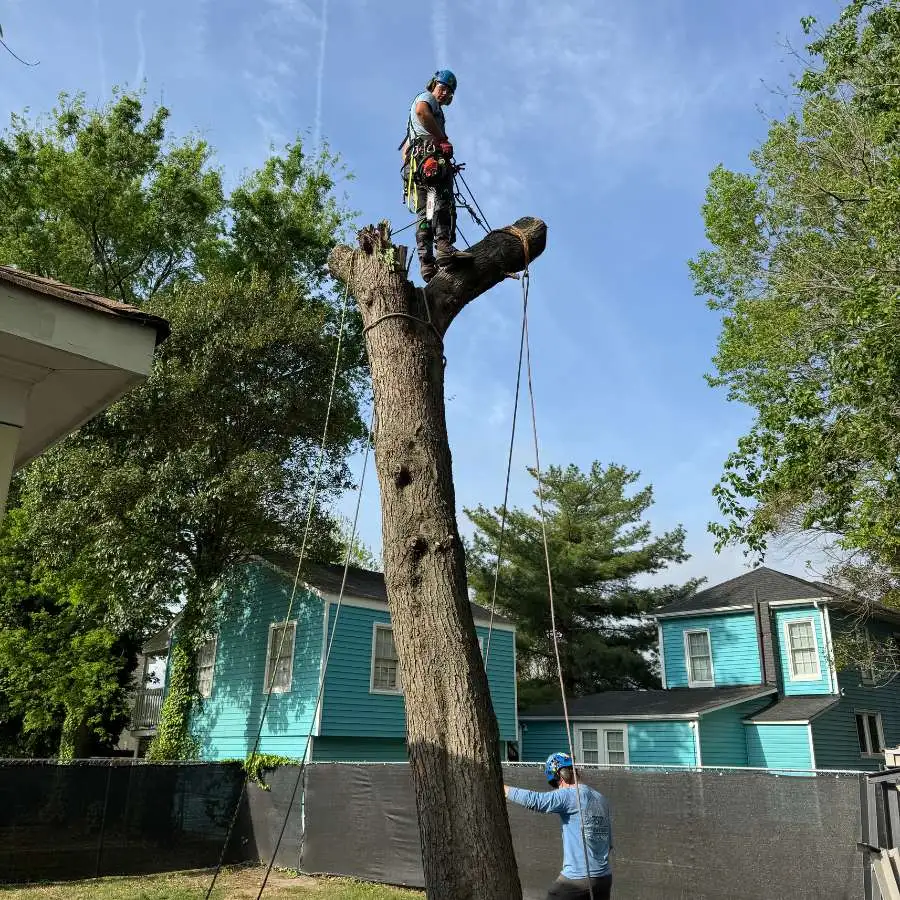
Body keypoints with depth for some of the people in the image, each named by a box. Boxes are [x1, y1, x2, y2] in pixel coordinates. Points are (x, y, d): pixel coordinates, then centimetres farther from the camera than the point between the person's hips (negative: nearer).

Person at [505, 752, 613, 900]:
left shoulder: (570, 795, -12)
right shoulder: (601, 798, 10)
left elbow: (533, 800, -22)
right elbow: (609, 843, 16)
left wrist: (502, 788, -15)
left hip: (577, 878, -7)